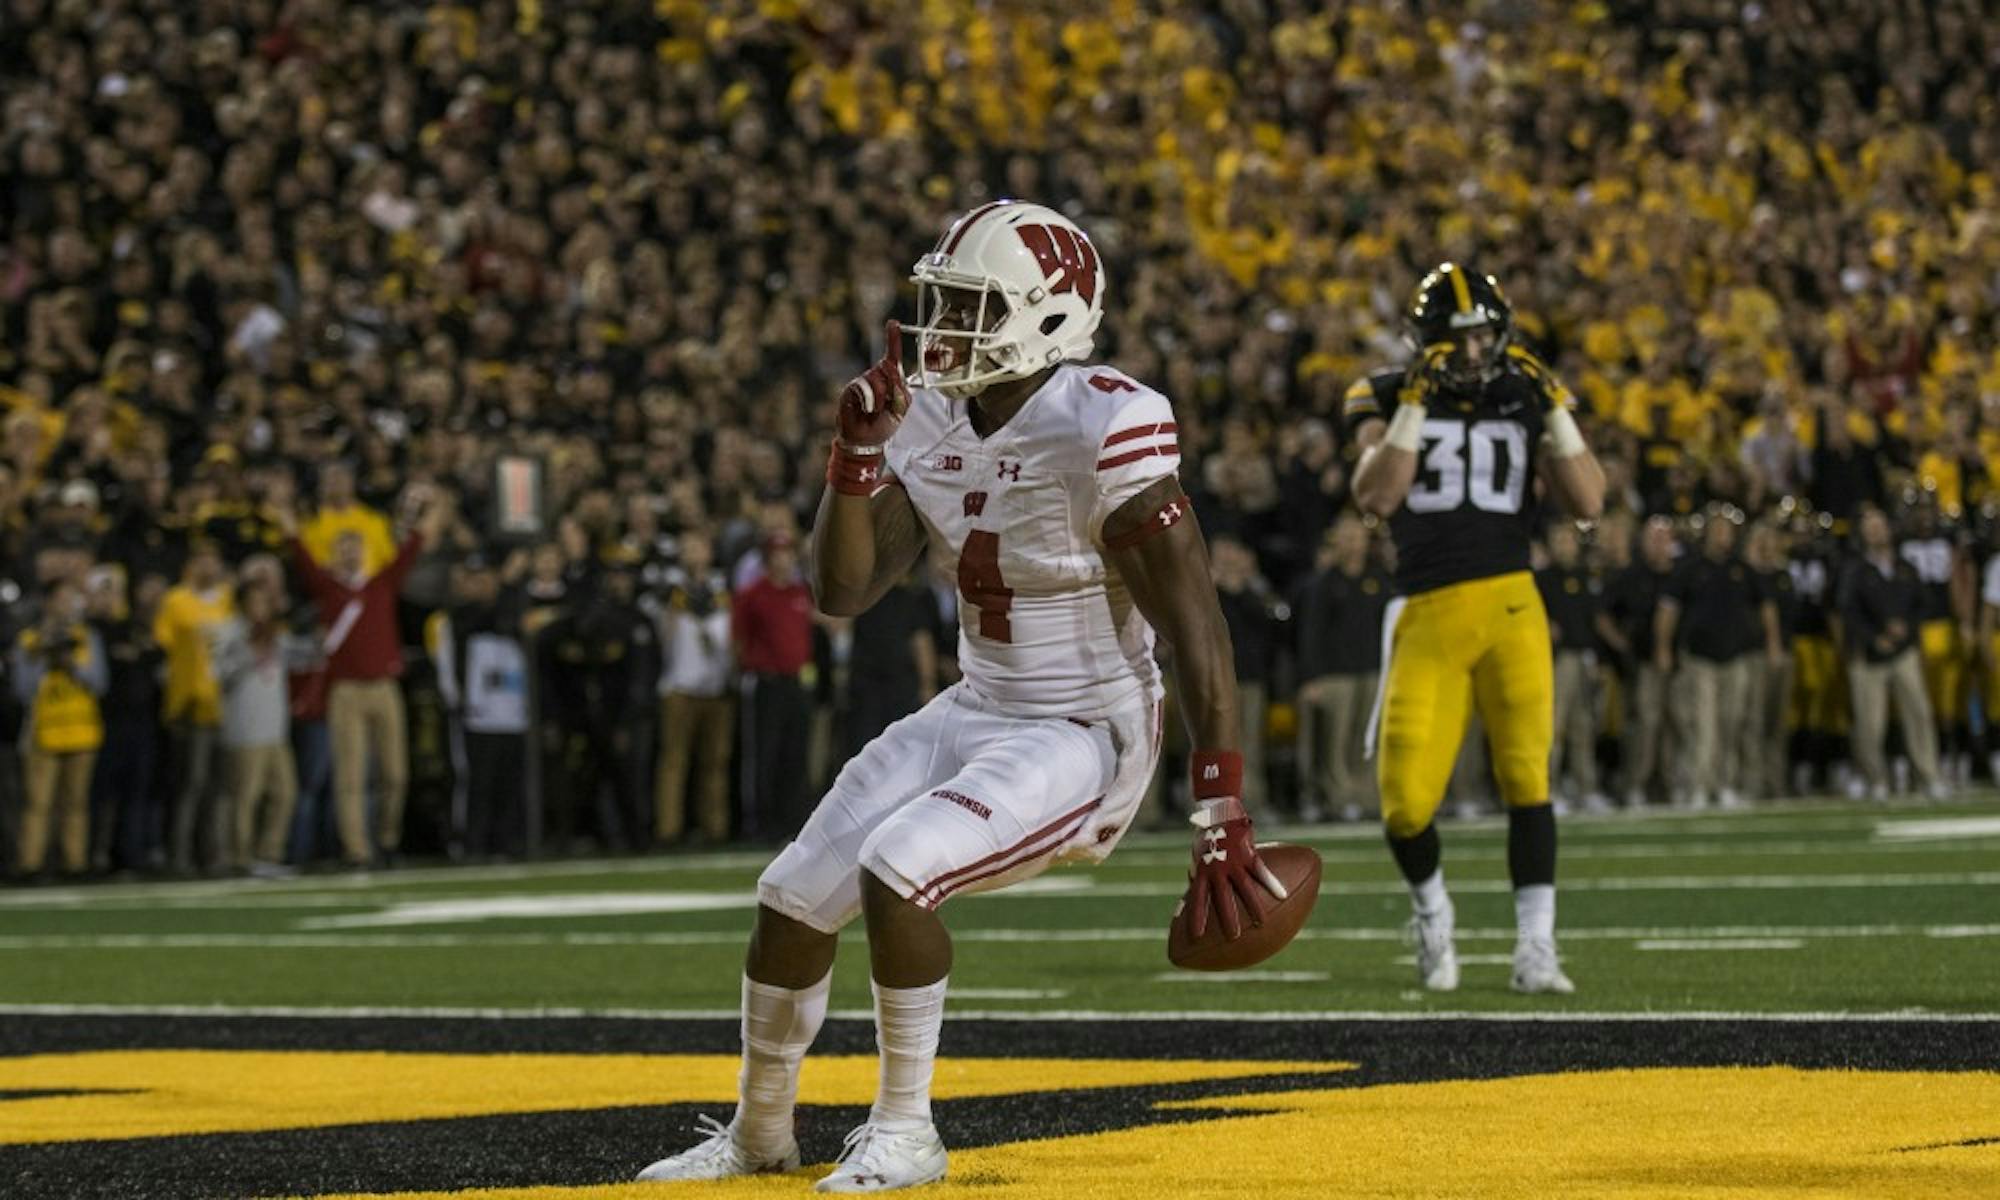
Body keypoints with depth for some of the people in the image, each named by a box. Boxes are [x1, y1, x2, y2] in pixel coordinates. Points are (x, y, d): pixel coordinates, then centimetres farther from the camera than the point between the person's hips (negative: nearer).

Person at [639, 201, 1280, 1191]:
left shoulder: (1104, 430, -22)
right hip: (975, 715, 8)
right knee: (795, 898, 4)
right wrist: (859, 457, -14)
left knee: (896, 872, -26)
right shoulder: (928, 426, 1)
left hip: (1085, 733, -8)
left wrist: (1223, 815, -24)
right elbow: (842, 591, 2)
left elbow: (1194, 624, -22)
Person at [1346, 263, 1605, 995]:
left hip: (1509, 606, 1)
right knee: (1405, 800, -3)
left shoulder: (1526, 399, 10)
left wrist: (1554, 411, -7)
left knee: (1526, 778, -7)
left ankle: (1536, 948, -2)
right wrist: (1416, 406, -16)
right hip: (1427, 616, -1)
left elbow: (1588, 502, 2)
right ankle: (1432, 913, 26)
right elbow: (1376, 497, -11)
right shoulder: (1389, 400, 5)